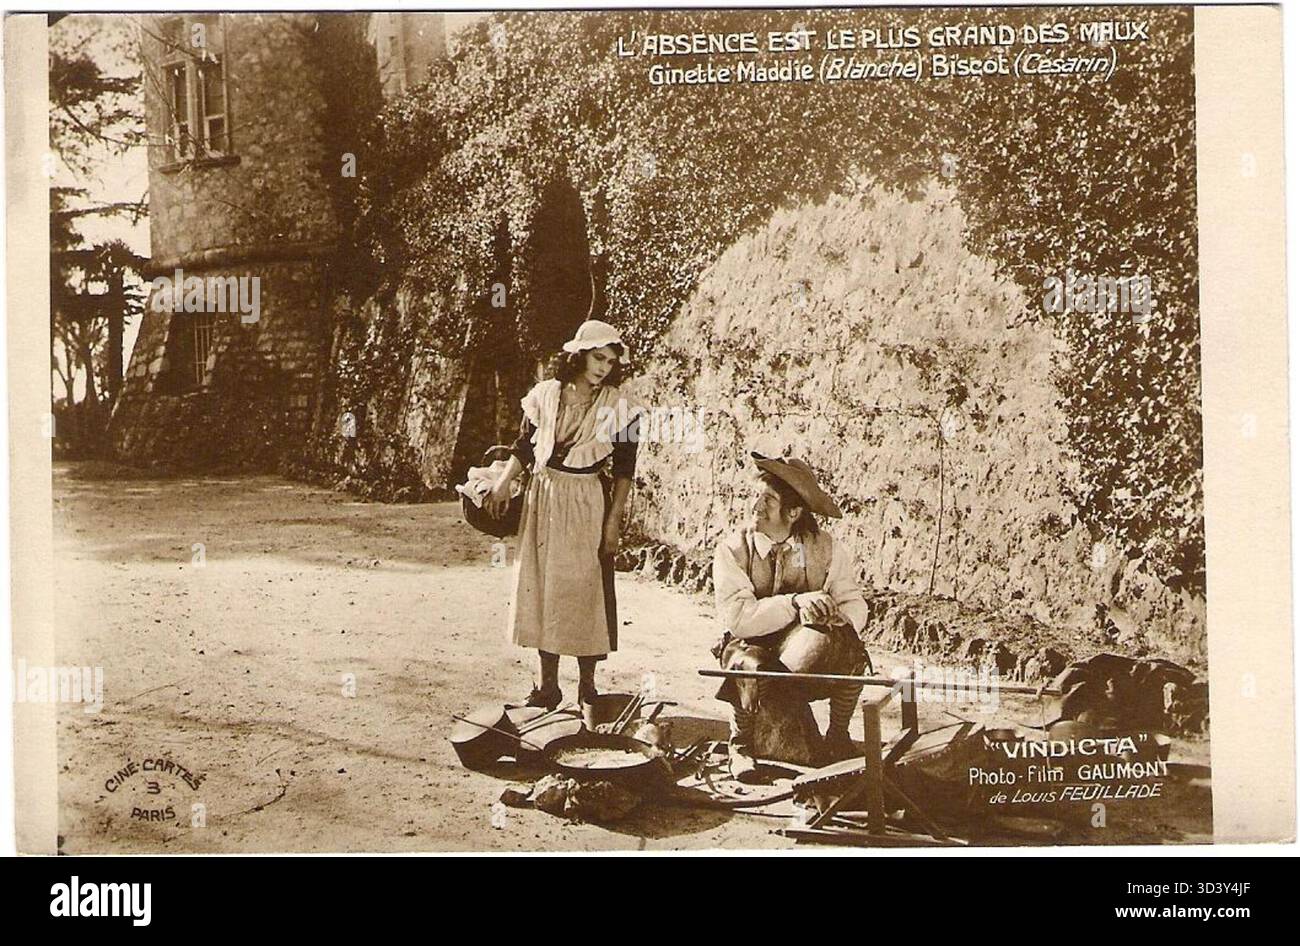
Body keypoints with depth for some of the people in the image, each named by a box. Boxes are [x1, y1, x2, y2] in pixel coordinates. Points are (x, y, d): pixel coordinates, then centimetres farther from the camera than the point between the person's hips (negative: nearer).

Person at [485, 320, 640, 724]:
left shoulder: (617, 408, -5)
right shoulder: (545, 395, 1)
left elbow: (624, 470, -4)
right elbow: (524, 446, 9)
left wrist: (613, 522, -8)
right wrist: (503, 484, -5)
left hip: (588, 505, -3)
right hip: (543, 498, 3)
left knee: (585, 592, -1)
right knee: (541, 587, 6)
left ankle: (587, 690, 10)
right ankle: (547, 686, 16)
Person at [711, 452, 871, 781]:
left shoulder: (825, 549, -6)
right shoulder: (732, 551, -12)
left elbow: (855, 608, -10)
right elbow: (738, 618, -24)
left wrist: (826, 613, -32)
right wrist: (796, 602, -31)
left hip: (806, 661, 2)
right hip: (753, 649, -2)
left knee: (851, 648, -25)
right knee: (751, 666, -36)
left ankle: (838, 737, 1)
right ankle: (740, 742, -5)